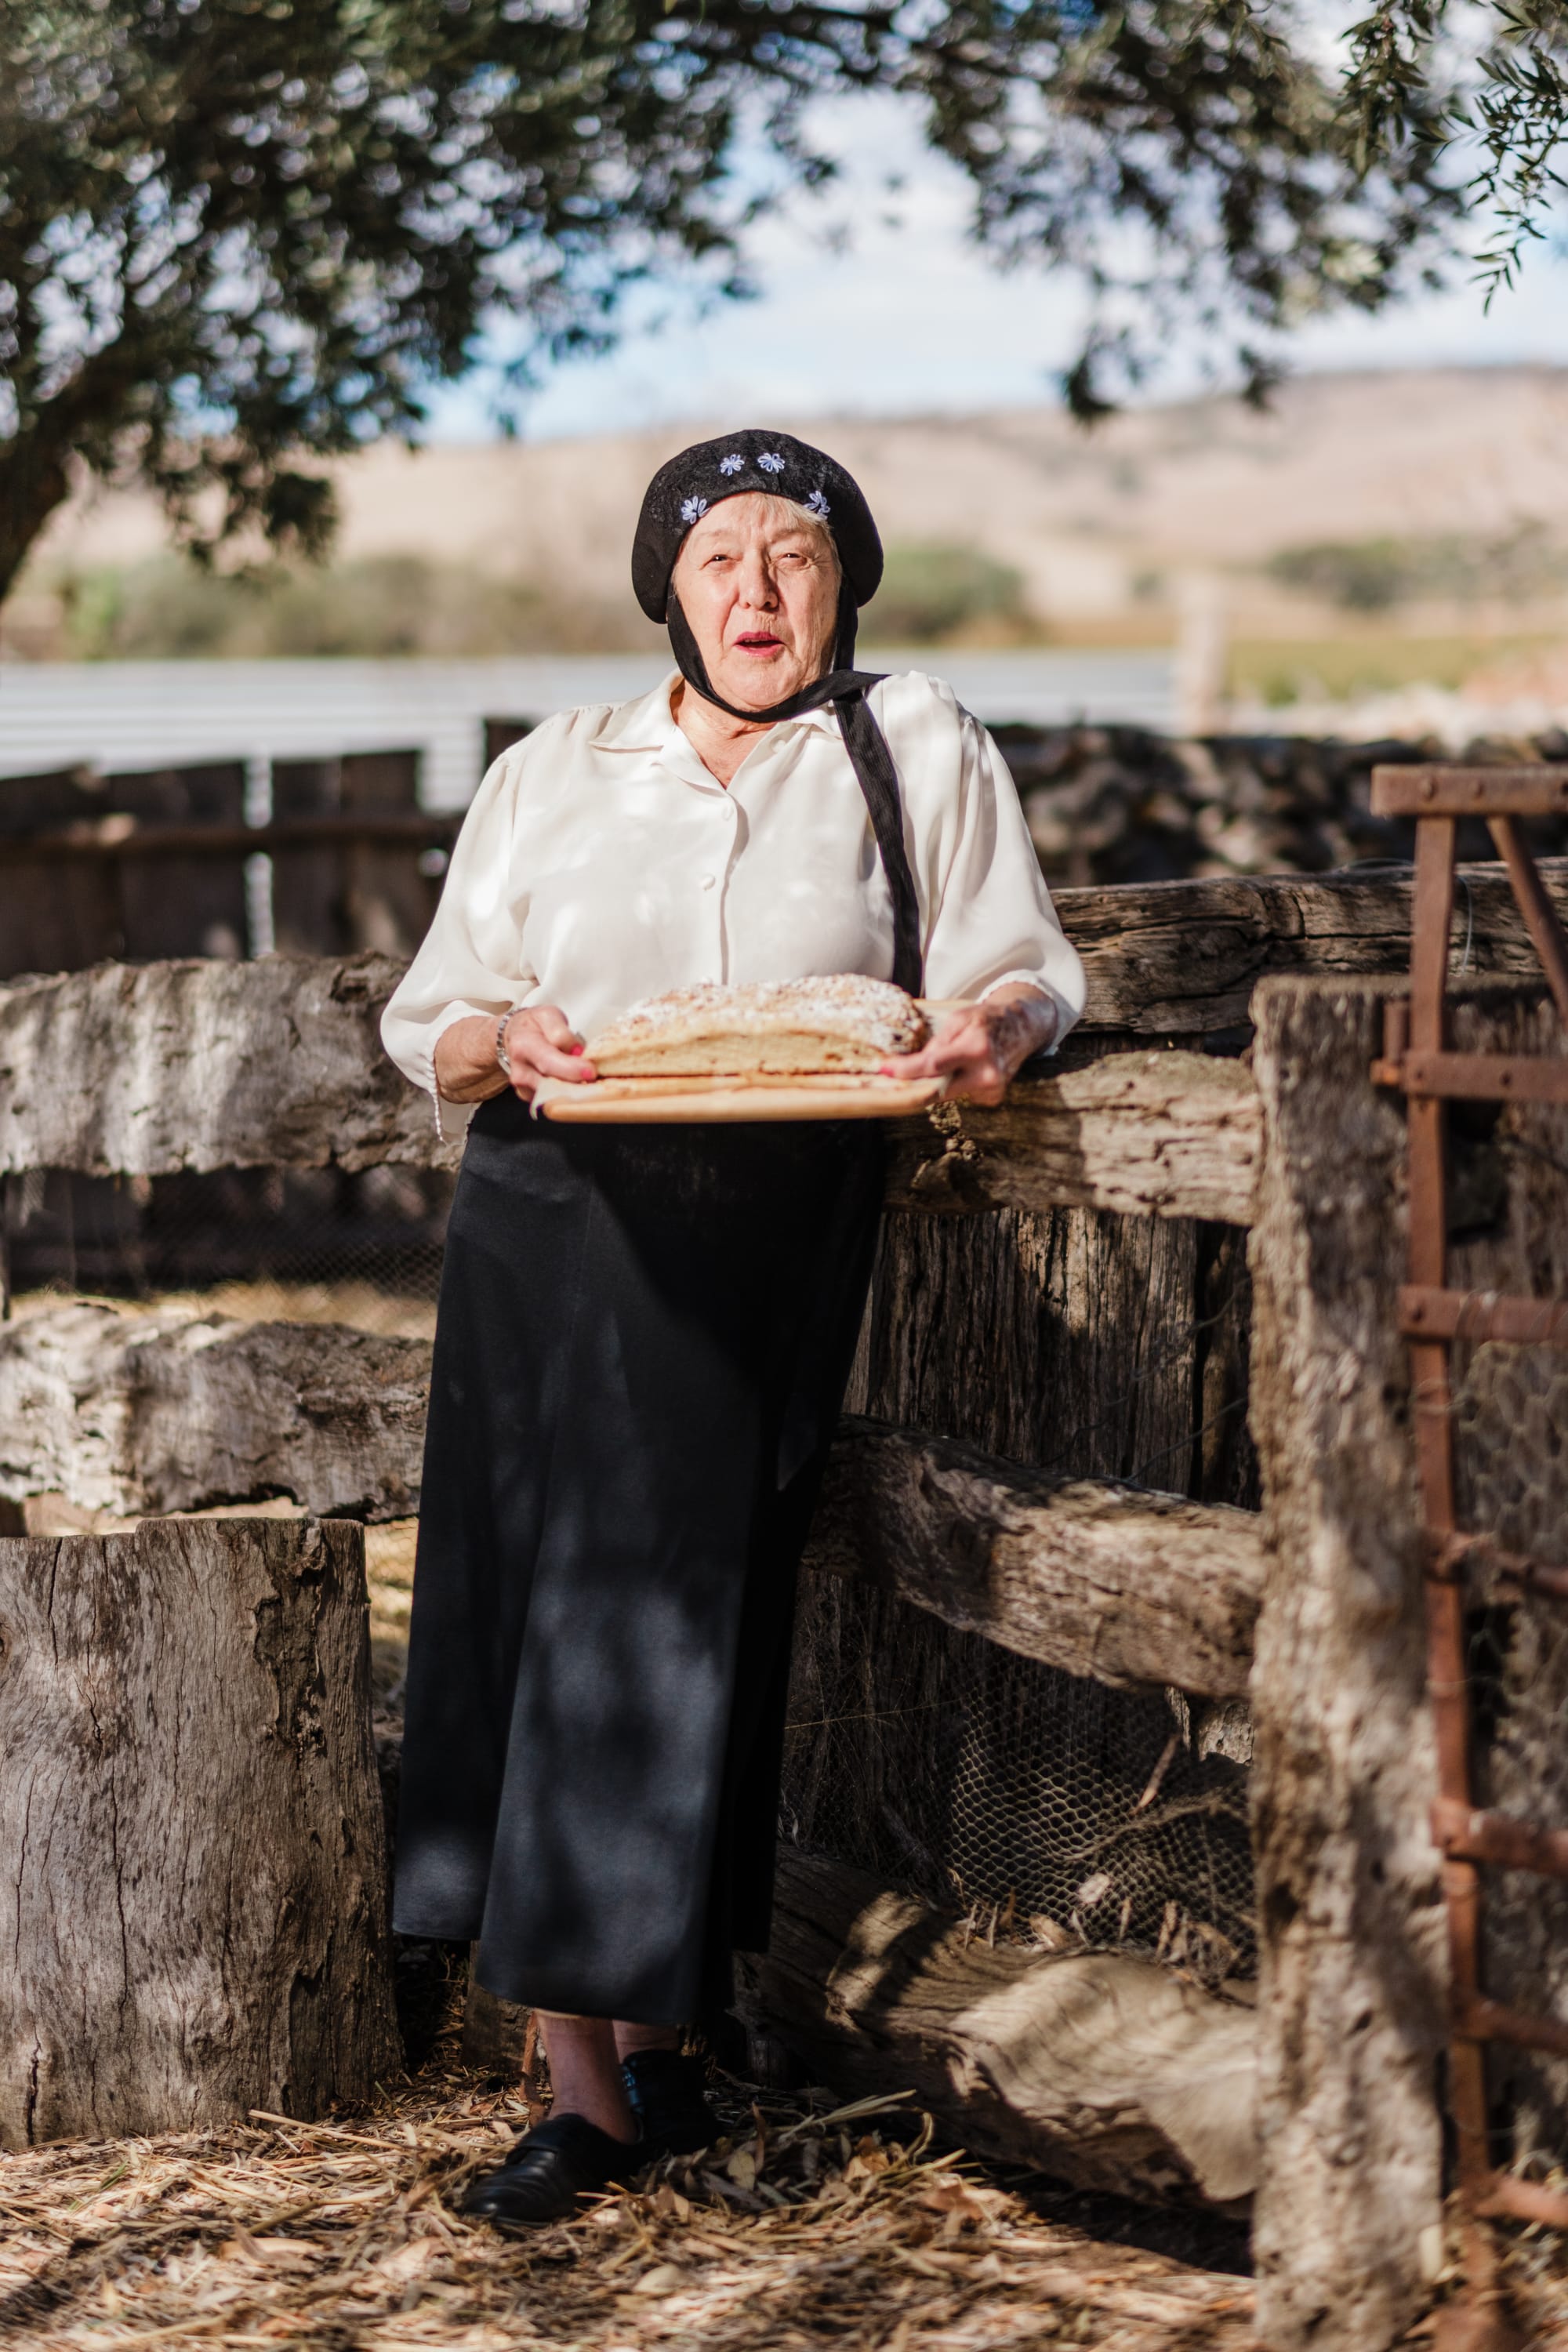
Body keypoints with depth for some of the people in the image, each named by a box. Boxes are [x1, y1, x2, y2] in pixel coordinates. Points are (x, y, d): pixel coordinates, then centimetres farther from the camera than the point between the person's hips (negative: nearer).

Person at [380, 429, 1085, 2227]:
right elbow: (428, 1025, 12)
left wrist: (993, 1030, -16)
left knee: (671, 1619, -7)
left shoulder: (921, 757, 11)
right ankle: (586, 2074, -1)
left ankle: (642, 2030, 8)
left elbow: (1021, 970, 7)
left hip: (766, 1250, -2)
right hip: (554, 1224, 2)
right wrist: (508, 1041, -11)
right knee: (535, 1609, -5)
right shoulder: (551, 775, 15)